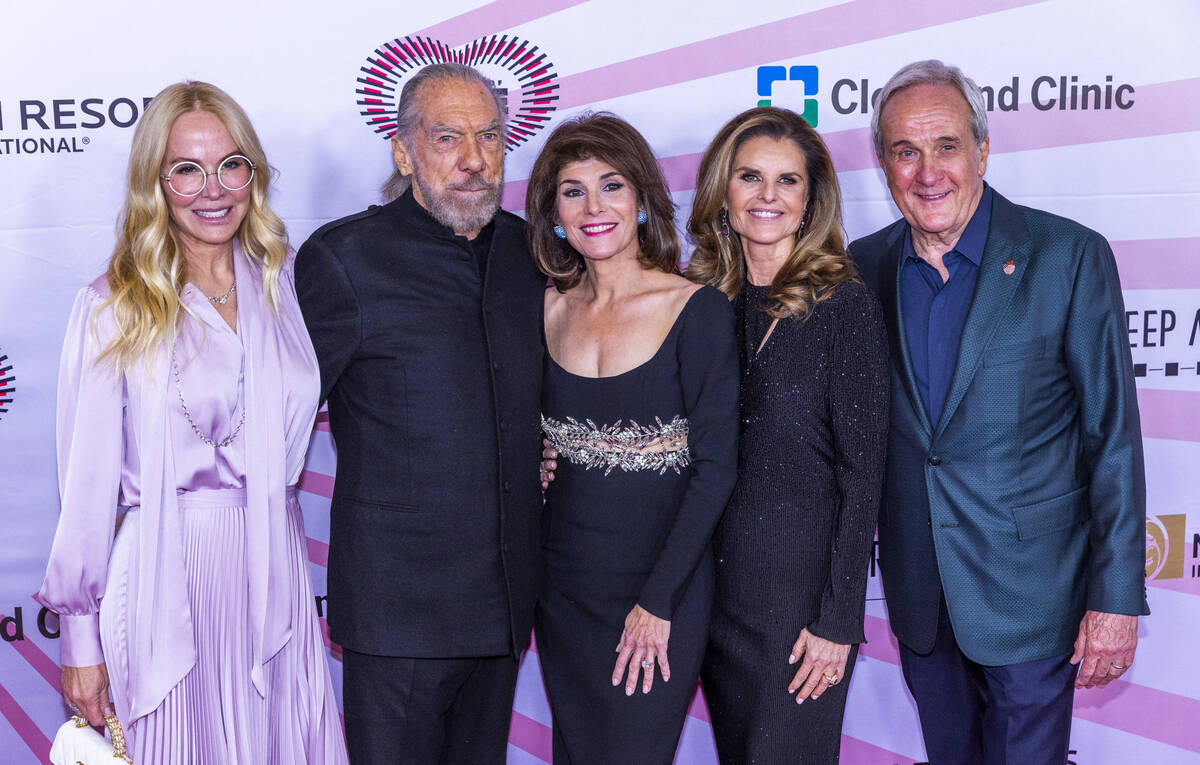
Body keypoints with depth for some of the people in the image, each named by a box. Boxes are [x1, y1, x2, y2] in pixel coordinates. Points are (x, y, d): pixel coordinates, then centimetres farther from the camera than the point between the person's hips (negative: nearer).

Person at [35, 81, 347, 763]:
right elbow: (88, 484, -4)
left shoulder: (286, 283, 5)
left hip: (277, 574, 4)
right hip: (166, 586, -3)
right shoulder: (113, 310, -5)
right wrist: (81, 638, -3)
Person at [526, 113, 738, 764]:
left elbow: (716, 465, -12)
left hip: (660, 592, -4)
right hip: (562, 585, 4)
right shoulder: (548, 309, 4)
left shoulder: (696, 310, -9)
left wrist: (658, 601, -15)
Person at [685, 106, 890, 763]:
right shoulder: (703, 300, 5)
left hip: (802, 584, -5)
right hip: (713, 578, 5)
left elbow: (862, 473, -10)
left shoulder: (845, 305, -9)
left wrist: (839, 619, -13)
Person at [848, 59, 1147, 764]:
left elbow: (1114, 435, -11)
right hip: (918, 590, 4)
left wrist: (1116, 598, -12)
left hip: (1029, 592, -4)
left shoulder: (1068, 256, -12)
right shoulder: (866, 265, 0)